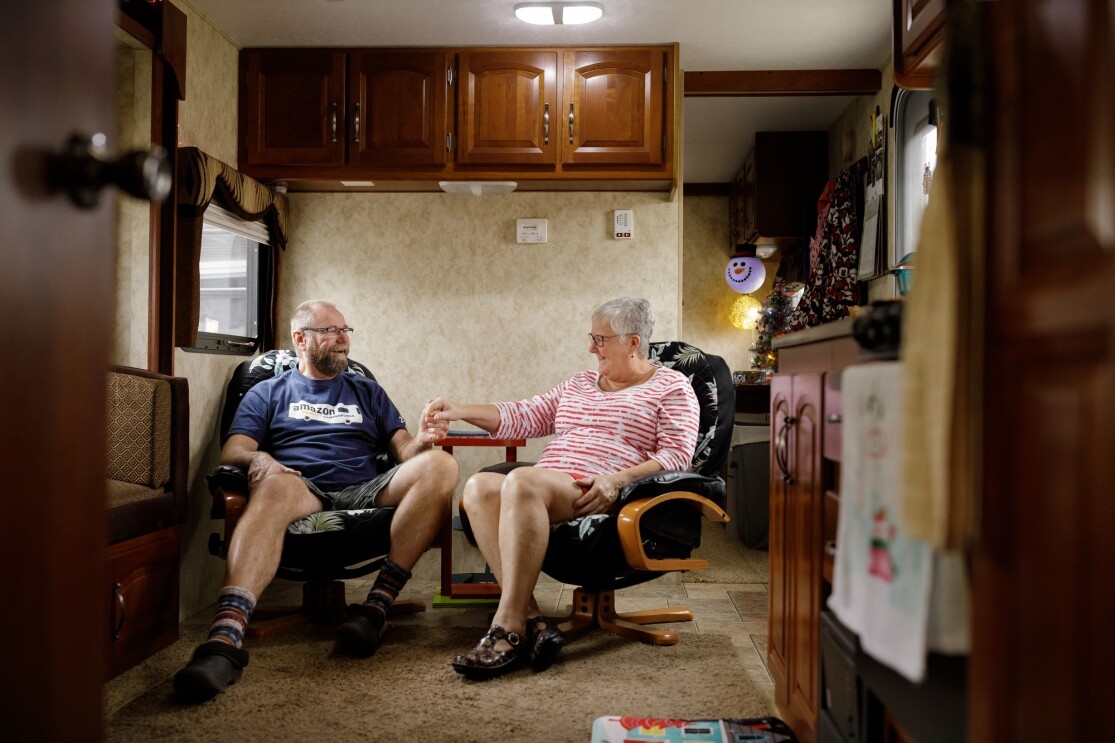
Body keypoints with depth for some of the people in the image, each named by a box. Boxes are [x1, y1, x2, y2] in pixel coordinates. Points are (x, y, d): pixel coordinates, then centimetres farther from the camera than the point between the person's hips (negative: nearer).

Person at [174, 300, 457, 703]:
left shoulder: (367, 392, 29)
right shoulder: (268, 393, 23)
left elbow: (403, 450, 18)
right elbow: (231, 452, 8)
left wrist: (421, 442, -8)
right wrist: (257, 458, -17)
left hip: (369, 492, 3)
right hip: (303, 491, -2)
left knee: (440, 464, -27)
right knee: (275, 485, -40)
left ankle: (377, 604, -32)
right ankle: (226, 637, -58)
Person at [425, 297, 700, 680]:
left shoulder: (672, 387, 11)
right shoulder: (579, 384, 30)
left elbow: (677, 455, -2)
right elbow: (522, 416, 24)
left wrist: (617, 480, -17)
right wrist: (458, 411, 12)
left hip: (600, 499, -6)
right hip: (542, 490, 7)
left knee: (521, 482, -36)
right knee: (478, 486, -26)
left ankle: (508, 630, -37)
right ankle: (533, 620, -33)